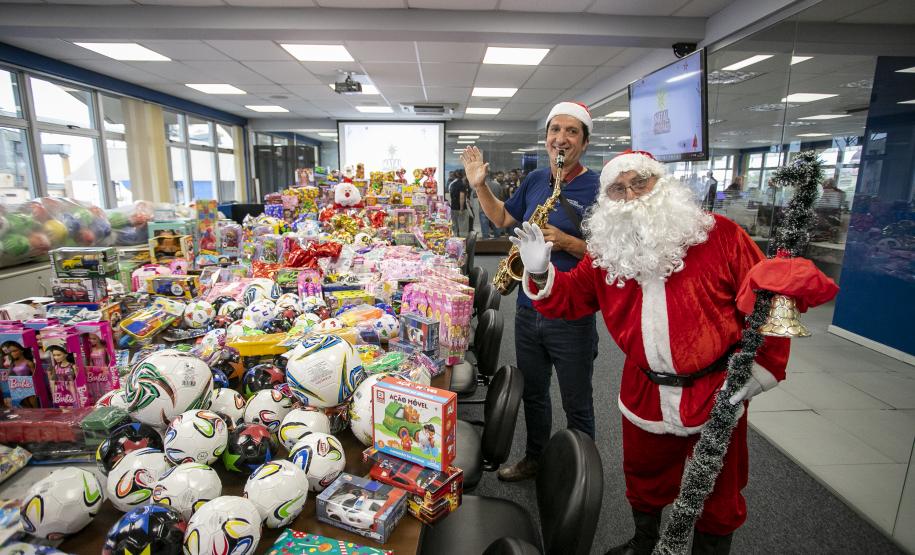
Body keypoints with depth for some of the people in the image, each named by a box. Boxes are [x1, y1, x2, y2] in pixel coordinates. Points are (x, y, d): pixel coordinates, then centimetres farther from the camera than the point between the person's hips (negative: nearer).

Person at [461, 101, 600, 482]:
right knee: (532, 393, 22)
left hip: (571, 318, -5)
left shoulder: (597, 188, -11)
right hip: (528, 310, 6)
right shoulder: (535, 180, 7)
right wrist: (480, 186, 8)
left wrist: (566, 242, -27)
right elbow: (503, 219, 19)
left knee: (576, 406, 11)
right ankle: (534, 459, 44)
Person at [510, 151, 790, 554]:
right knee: (644, 476, 24)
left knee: (717, 490, 18)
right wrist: (540, 272, -16)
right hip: (645, 394, 4)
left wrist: (758, 370, -13)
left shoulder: (720, 236, -12)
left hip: (717, 392, -3)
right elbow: (571, 297, 3)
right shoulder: (607, 252, -1)